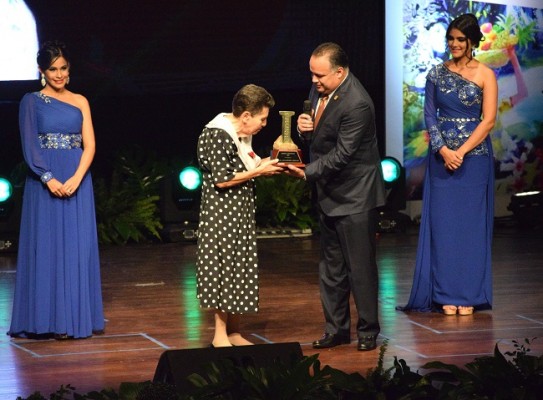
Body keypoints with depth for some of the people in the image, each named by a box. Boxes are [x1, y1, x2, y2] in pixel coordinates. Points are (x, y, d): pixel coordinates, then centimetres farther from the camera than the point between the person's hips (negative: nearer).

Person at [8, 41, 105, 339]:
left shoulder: (80, 102, 10)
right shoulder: (32, 102, 3)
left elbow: (89, 145, 3)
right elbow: (29, 146, -4)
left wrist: (77, 178, -13)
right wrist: (49, 179, -17)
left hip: (77, 181, 2)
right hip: (44, 182, -2)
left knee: (78, 246, 2)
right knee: (47, 247, -2)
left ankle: (78, 317, 7)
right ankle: (50, 320, 1)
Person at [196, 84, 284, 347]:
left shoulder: (241, 135, 11)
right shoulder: (217, 135, -17)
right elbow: (221, 179, -20)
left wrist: (264, 164, 4)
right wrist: (259, 171, -16)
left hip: (241, 212, 9)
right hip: (221, 214, -9)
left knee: (241, 271, 9)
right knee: (223, 268, -6)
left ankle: (233, 331, 15)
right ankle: (220, 335, 0)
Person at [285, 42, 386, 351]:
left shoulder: (356, 104, -24)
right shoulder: (320, 89, 3)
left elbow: (341, 155, -24)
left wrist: (307, 173, -27)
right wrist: (305, 129, -6)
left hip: (355, 196, -9)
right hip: (329, 195, 9)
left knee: (360, 266, -2)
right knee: (331, 267, 14)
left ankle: (369, 331, 9)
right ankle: (337, 329, 23)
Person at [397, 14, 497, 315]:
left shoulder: (485, 75, -1)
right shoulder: (436, 74, 6)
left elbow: (488, 120, -6)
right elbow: (430, 116, 3)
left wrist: (461, 152, -13)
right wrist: (444, 150, -11)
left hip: (475, 157, -2)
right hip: (441, 156, 2)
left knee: (470, 223, 0)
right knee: (443, 223, 0)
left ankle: (468, 295, 5)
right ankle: (446, 295, 4)